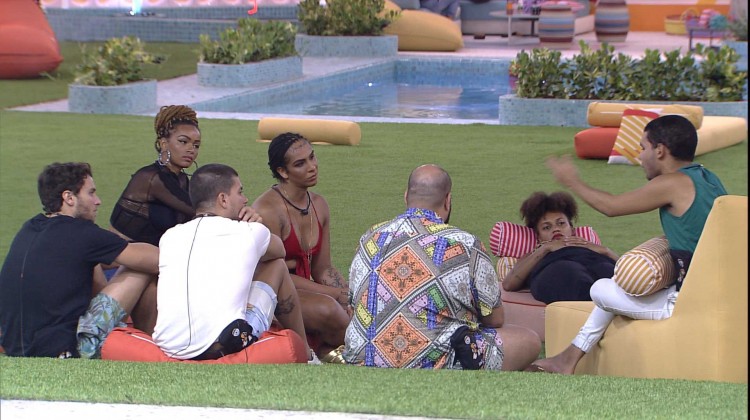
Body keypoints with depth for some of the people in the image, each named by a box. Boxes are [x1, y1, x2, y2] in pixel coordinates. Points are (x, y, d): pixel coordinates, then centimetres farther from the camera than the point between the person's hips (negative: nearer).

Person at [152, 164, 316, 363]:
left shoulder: (169, 237, 13)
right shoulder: (250, 233, 5)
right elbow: (279, 249, 30)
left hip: (168, 347, 4)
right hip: (224, 348, -4)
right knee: (277, 265, 20)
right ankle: (304, 352, 32)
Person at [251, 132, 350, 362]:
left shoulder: (319, 205, 10)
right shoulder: (267, 210, -15)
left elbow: (323, 269, 12)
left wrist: (349, 297, -8)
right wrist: (336, 294, -18)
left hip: (306, 289, 7)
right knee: (326, 308, -35)